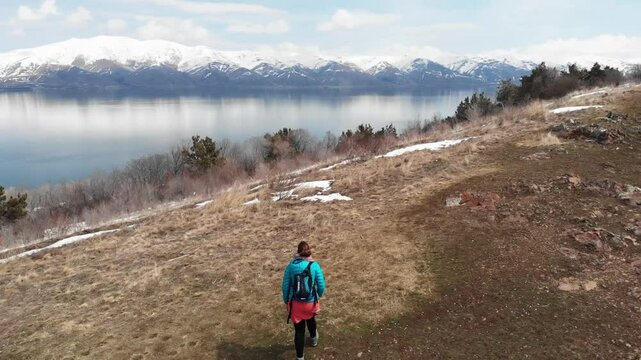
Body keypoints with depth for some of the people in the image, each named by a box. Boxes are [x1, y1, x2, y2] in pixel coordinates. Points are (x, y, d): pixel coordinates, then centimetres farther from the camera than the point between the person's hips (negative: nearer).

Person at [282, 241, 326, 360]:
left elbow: (285, 286, -7)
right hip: (311, 302, 1)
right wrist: (318, 296, 12)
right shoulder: (315, 265, -14)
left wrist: (286, 301, 9)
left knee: (299, 330, 11)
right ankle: (314, 339, 59)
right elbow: (321, 286, -10)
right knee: (311, 320, 32)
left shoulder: (291, 266, -12)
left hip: (295, 303, -1)